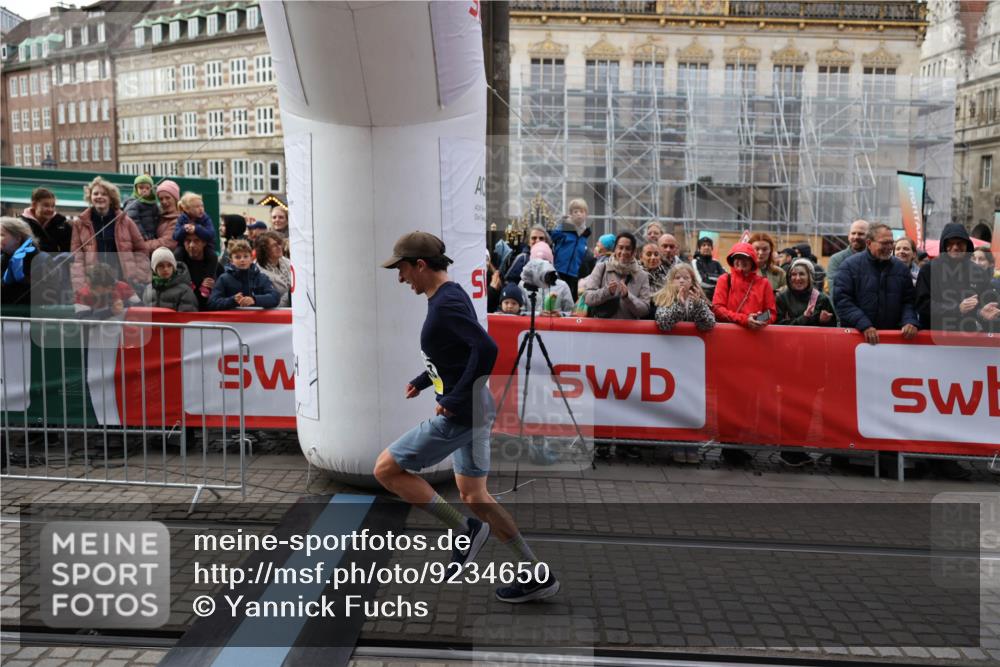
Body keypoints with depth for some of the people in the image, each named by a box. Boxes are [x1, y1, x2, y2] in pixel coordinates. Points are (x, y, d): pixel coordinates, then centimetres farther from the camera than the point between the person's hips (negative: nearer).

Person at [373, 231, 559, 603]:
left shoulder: (446, 303, -18)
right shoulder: (450, 296, 12)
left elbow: (486, 349, -30)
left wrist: (456, 398, -23)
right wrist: (423, 380, 22)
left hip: (459, 415, -10)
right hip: (474, 412, 10)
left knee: (386, 469, -1)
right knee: (474, 498, 17)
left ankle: (465, 530, 3)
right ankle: (537, 576, 21)